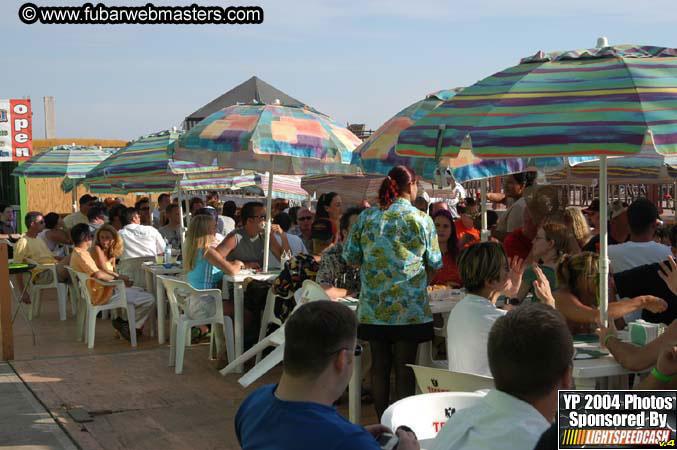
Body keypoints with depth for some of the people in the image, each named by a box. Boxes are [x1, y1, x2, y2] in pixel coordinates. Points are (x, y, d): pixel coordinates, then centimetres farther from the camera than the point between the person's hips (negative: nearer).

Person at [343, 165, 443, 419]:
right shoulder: (421, 219, -4)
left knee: (379, 366, 12)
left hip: (373, 309, 3)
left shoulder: (367, 217, 2)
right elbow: (435, 263, 3)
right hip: (409, 310, -3)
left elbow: (350, 256, 6)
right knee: (405, 369, 5)